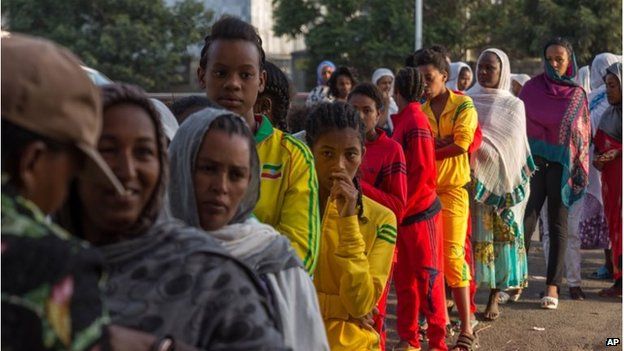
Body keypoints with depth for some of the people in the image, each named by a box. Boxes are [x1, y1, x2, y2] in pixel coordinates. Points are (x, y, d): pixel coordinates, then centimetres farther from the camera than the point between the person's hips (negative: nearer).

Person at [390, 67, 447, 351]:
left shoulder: (415, 122, -14)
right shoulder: (403, 120, 12)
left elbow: (422, 174, -19)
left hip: (419, 212, -9)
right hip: (402, 213, 9)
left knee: (428, 277, -1)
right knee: (404, 277, 12)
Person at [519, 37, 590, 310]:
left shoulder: (577, 95, 6)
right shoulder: (532, 87, 4)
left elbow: (583, 134, 9)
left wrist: (580, 170, 2)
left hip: (562, 163, 1)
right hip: (534, 159, 0)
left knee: (558, 223, 2)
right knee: (526, 218, -9)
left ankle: (553, 285, 4)